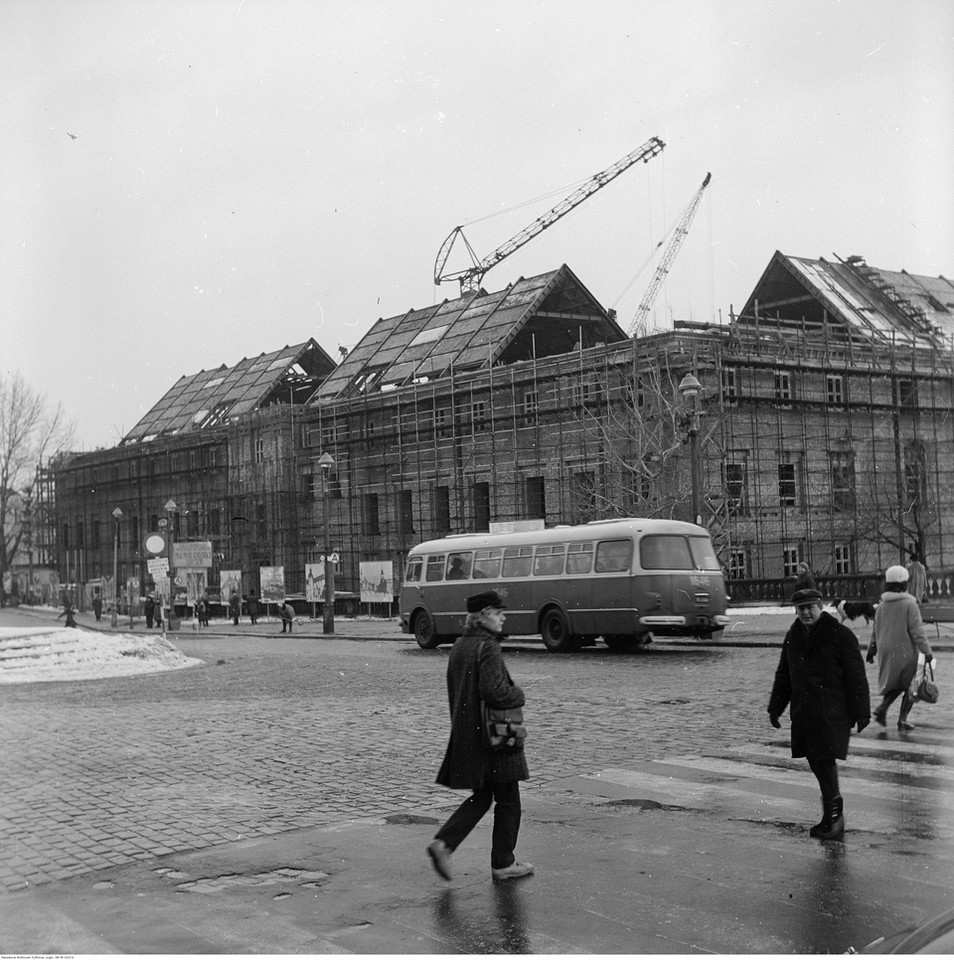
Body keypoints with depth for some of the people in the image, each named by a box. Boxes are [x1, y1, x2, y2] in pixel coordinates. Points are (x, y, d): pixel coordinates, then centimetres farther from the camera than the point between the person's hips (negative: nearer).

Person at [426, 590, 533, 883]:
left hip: (466, 736, 8)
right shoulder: (488, 648, -17)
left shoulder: (458, 648, 10)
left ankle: (443, 843, 3)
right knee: (507, 800, 6)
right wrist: (518, 695, -8)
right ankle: (503, 864, 14)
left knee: (481, 797, 17)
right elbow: (493, 690, -26)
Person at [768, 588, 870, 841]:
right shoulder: (793, 636, 12)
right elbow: (783, 675, 19)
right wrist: (775, 708, 18)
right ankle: (834, 812, 22)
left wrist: (860, 713, -10)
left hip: (831, 713, -6)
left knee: (825, 759, -10)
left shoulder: (840, 635, -8)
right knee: (814, 760, 7)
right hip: (803, 711, 6)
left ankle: (833, 815, 2)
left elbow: (855, 676, -8)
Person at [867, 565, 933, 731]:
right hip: (905, 651, -5)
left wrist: (871, 651, 20)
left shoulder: (881, 606, 4)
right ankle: (902, 720, 6)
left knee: (894, 684, 20)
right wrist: (927, 651, -12)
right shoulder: (910, 605, -12)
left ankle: (882, 708, 1)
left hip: (886, 652, 5)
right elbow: (917, 631, -15)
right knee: (909, 687, 9)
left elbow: (875, 631, 11)